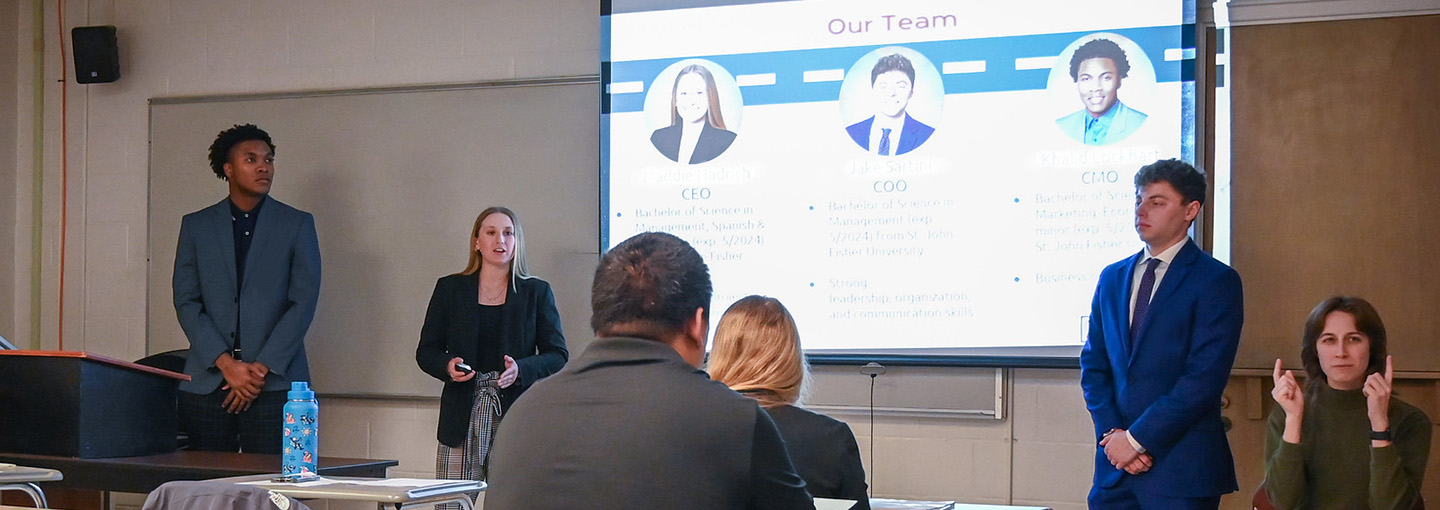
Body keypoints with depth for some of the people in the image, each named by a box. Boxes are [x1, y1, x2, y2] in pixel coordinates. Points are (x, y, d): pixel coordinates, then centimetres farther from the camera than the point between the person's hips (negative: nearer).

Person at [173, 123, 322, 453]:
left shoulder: (297, 224, 7)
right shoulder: (196, 226, 11)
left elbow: (304, 302, 0)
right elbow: (186, 302, 5)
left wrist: (262, 368, -8)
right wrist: (226, 364, -8)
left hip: (275, 384, -2)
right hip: (207, 384, 2)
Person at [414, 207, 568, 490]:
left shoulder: (537, 292, 9)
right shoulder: (450, 289, 12)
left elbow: (558, 356, 6)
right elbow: (426, 351, 13)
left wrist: (521, 369, -13)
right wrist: (448, 366, -8)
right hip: (461, 420, 1)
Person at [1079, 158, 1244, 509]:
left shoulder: (1216, 281, -5)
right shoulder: (1112, 278, 13)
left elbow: (1205, 378, -13)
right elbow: (1094, 364, 12)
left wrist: (1136, 438, -13)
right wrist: (1112, 433, -4)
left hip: (1181, 469, -5)